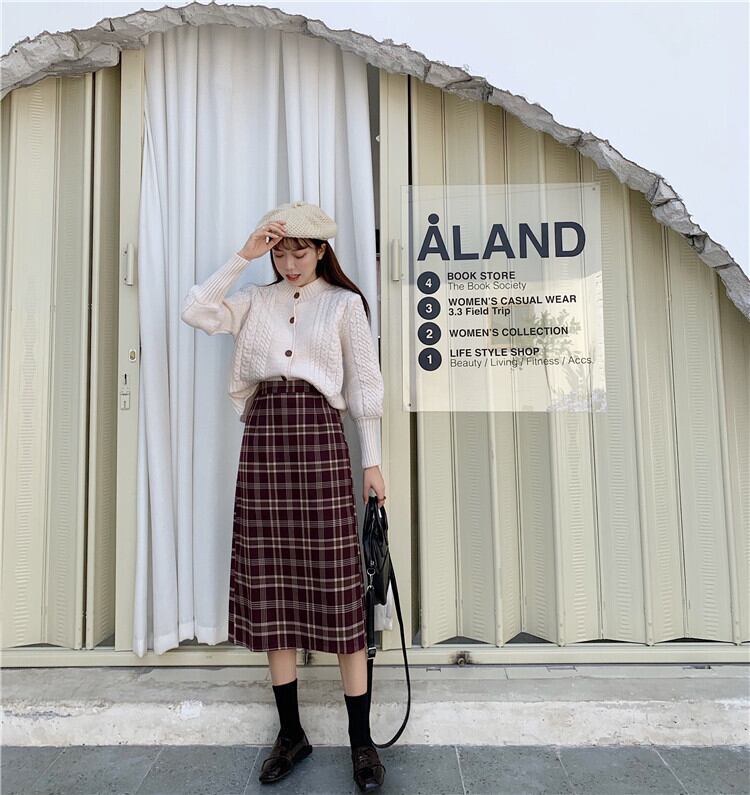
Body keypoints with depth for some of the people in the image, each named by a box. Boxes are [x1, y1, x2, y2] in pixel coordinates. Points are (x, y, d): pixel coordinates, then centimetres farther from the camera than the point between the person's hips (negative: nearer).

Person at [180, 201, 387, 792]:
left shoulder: (345, 303, 8)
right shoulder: (256, 300, 16)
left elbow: (365, 384, 4)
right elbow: (197, 312, 0)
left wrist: (372, 460, 0)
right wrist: (242, 257, 1)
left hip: (320, 437, -3)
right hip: (263, 438, 4)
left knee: (337, 586, -4)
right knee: (271, 587, 5)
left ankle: (362, 741, 11)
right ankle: (291, 732, 21)